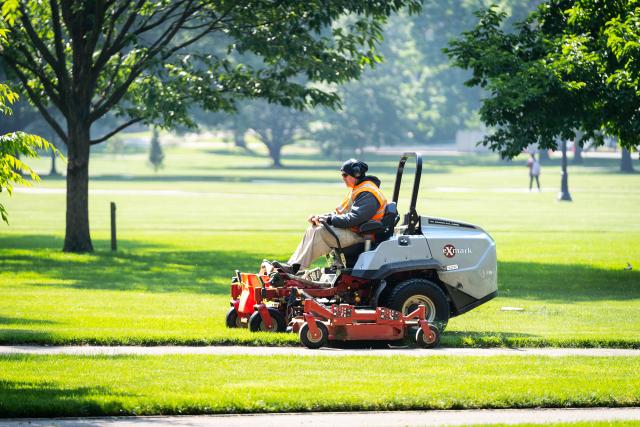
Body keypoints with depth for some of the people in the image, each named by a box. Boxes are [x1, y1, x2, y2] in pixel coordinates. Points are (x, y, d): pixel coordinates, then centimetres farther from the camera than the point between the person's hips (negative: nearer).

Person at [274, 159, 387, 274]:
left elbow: (353, 219, -25)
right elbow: (342, 212, 18)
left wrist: (328, 219, -18)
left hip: (360, 235, -10)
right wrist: (320, 217, 2)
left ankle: (295, 268, -22)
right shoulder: (356, 189, 19)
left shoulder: (368, 194, -16)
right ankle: (292, 264, -7)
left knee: (320, 233, -23)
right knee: (312, 230, 1)